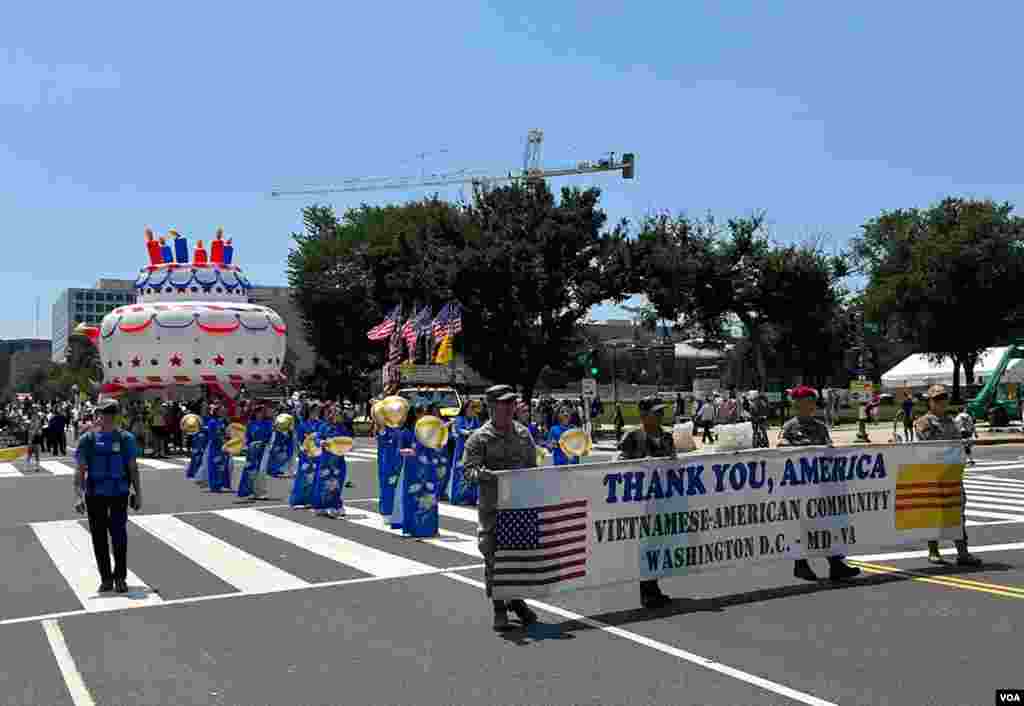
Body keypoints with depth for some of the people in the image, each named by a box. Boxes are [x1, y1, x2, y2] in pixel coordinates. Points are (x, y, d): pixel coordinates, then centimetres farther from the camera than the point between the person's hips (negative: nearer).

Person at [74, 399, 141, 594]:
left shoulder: (125, 438, 4)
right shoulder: (88, 439, 2)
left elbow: (133, 468, 7)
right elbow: (81, 470, -2)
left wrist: (138, 494, 4)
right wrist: (79, 495, -13)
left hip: (119, 493, -1)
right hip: (95, 495, 1)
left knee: (119, 535, -7)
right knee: (99, 537, 6)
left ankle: (120, 578, 5)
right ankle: (105, 578, 18)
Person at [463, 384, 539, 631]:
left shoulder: (523, 433, 11)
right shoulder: (480, 438, -4)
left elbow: (533, 466, 17)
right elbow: (469, 469, -9)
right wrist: (485, 474, -30)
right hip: (493, 507, -4)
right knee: (494, 556, -1)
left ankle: (516, 600, 29)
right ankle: (499, 608, 11)